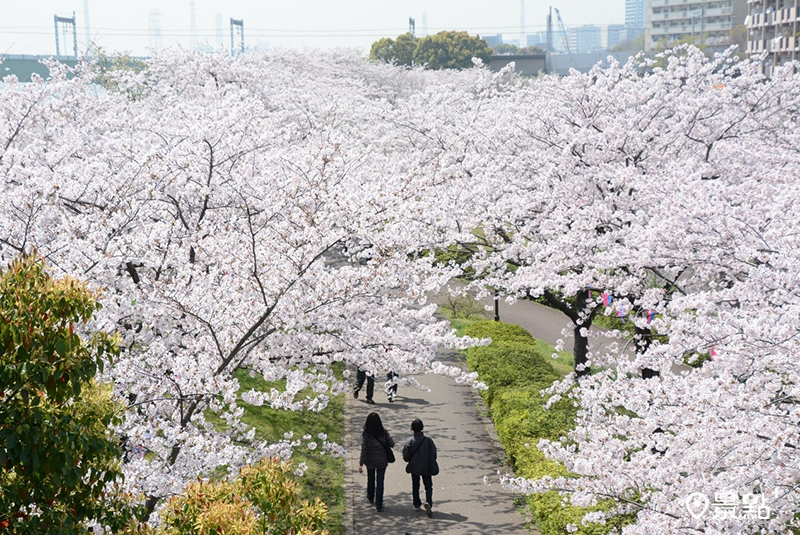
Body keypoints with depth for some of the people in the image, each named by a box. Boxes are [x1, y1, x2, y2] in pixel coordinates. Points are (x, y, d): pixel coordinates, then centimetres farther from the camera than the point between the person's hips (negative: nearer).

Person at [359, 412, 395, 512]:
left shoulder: (365, 434, -14)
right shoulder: (384, 432, -12)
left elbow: (364, 449, -16)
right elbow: (391, 444, -9)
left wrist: (361, 464, -14)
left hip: (370, 461, 0)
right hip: (382, 461, 0)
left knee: (371, 480, 23)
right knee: (380, 482, 6)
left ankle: (371, 498, 45)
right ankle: (379, 505, 3)